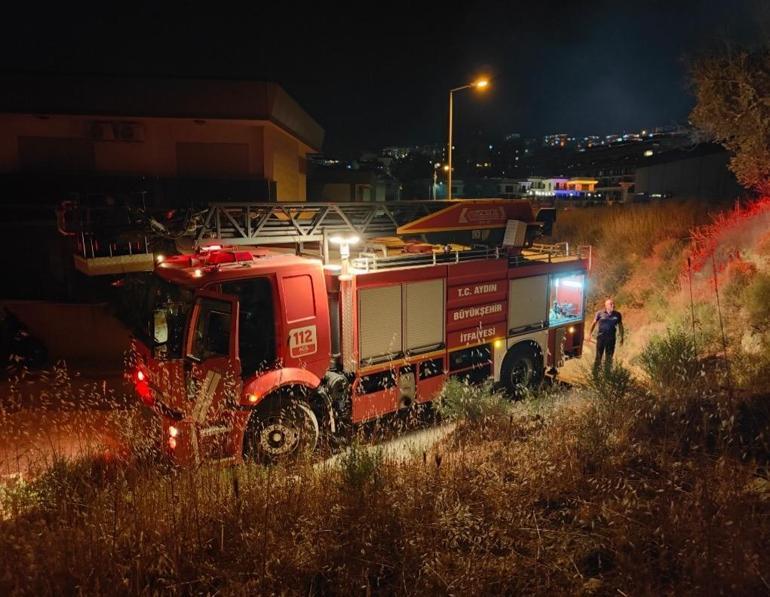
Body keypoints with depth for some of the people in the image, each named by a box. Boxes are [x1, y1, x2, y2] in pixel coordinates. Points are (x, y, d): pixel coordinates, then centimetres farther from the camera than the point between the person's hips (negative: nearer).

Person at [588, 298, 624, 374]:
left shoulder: (617, 315, 2)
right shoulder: (600, 313, -4)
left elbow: (620, 326, 12)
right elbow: (594, 323, 6)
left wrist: (622, 338, 13)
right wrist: (590, 333, 4)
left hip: (611, 338, 2)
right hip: (601, 337, -2)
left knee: (609, 358, 10)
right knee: (598, 357, 2)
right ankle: (595, 373, 8)